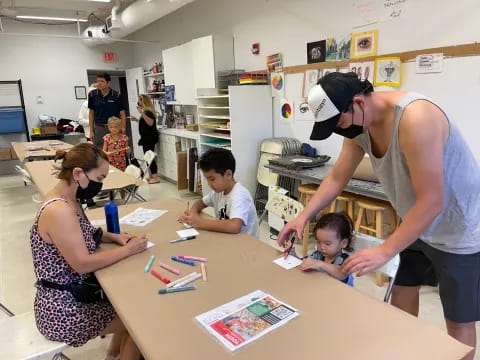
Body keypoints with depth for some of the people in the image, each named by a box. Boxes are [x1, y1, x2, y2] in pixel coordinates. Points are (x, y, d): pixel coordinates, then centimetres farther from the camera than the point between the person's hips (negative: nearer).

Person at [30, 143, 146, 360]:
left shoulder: (66, 200, 1)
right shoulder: (59, 211, -29)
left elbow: (83, 234, 16)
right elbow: (83, 264, -28)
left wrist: (115, 237, 0)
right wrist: (129, 249, -19)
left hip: (69, 295, 9)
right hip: (63, 311, -9)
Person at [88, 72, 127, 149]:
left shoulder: (117, 95, -6)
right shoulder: (93, 95, 1)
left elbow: (122, 114, -1)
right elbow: (91, 113, 10)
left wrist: (123, 130, -10)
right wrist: (91, 131, 6)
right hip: (99, 128, 2)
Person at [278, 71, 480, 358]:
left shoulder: (414, 118, -33)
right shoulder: (358, 124, -8)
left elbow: (431, 201, -33)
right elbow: (337, 178, 1)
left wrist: (385, 252, -31)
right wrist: (303, 217, -6)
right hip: (419, 225, 8)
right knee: (403, 291, 20)